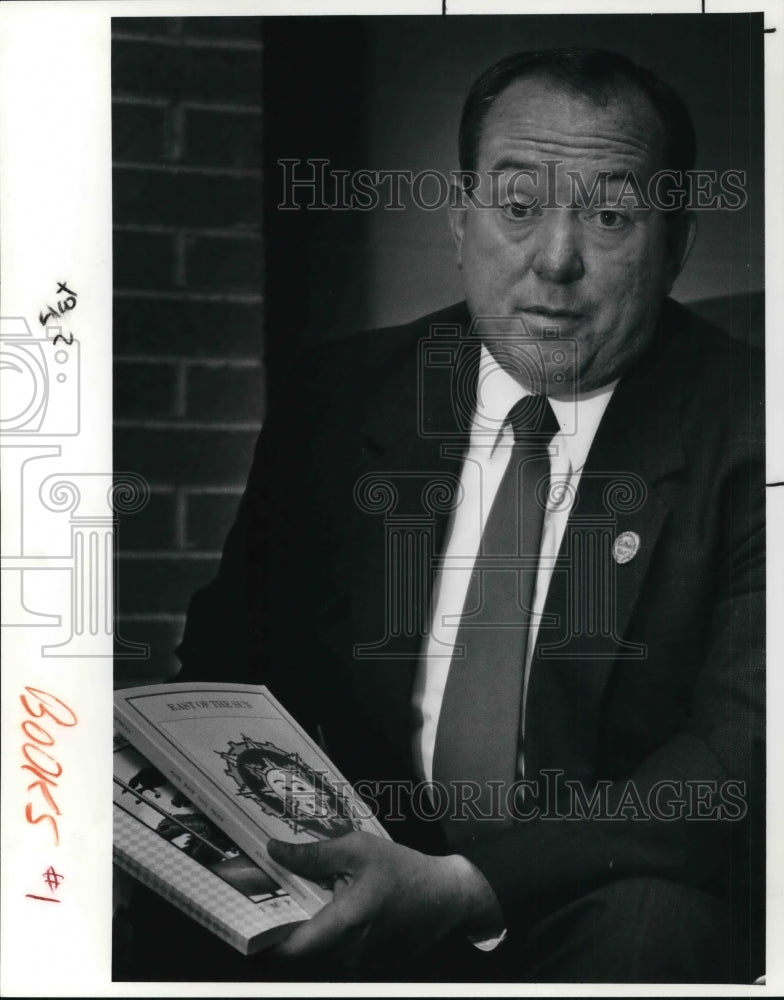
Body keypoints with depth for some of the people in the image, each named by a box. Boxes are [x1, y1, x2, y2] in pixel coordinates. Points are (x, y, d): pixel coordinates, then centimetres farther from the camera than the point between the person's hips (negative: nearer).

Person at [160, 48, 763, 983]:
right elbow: (230, 651, 11)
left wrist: (462, 886, -29)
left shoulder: (742, 428, -8)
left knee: (649, 925, -35)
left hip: (598, 894, -2)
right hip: (356, 861, 3)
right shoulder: (335, 396, 5)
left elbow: (742, 747, -16)